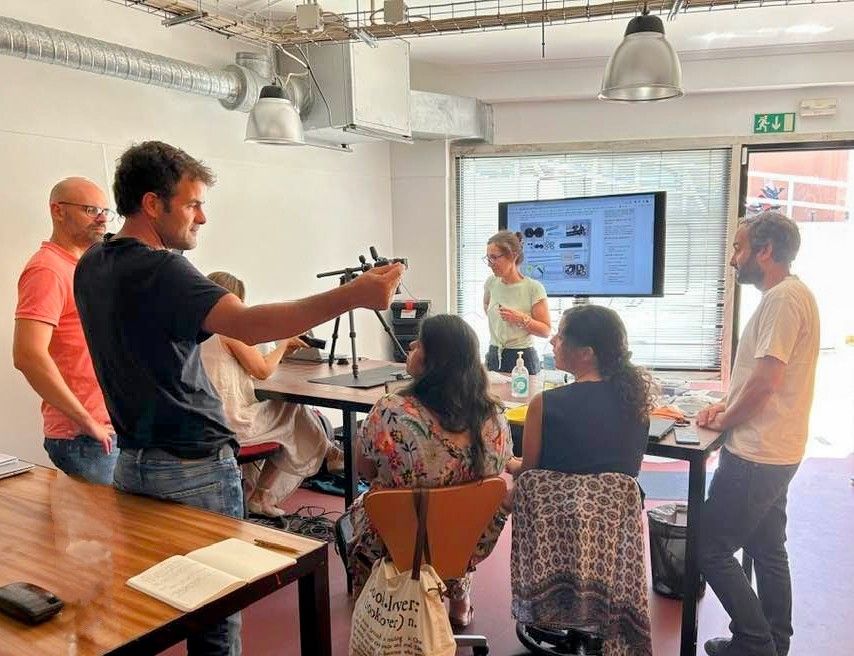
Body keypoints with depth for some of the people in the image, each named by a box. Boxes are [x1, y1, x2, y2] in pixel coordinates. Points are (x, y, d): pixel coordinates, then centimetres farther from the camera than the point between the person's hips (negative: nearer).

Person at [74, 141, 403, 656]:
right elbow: (248, 326, -37)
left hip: (132, 463, 9)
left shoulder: (92, 266, 6)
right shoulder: (159, 270, -21)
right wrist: (353, 297, -42)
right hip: (194, 468, -9)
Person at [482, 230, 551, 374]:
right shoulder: (491, 283, 1)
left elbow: (546, 331, -12)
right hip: (493, 357, 5)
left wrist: (522, 319, -24)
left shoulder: (534, 288, -13)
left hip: (522, 358, -4)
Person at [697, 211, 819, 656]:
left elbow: (765, 381, -24)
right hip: (772, 453, 10)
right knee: (767, 551, 19)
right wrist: (727, 405, 9)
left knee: (711, 549, -2)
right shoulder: (784, 296, 14)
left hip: (756, 456, -10)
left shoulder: (783, 298, -19)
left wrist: (723, 421, -10)